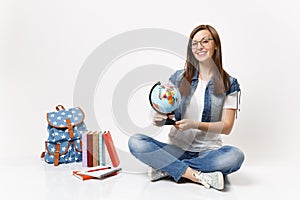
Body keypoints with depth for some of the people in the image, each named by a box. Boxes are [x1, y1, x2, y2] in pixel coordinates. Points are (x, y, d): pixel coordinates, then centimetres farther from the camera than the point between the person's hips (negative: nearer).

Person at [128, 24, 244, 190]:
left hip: (209, 151, 0)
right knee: (135, 142, -23)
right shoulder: (179, 78, 7)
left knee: (236, 155, -33)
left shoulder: (229, 84, 3)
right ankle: (197, 175, -25)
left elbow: (227, 127, -4)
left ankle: (166, 168, -21)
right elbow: (166, 113, 8)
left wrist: (195, 124, -20)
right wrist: (159, 119, -17)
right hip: (176, 149, 1)